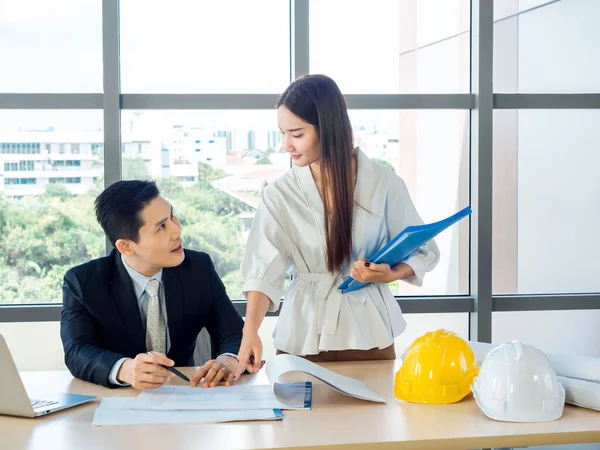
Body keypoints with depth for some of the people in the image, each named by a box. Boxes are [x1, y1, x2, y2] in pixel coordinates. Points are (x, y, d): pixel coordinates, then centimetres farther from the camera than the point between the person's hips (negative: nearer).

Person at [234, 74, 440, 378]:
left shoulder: (384, 184, -5)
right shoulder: (279, 194, -6)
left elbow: (423, 251, 3)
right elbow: (265, 269, -14)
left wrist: (390, 274, -17)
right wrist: (251, 331, -29)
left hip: (368, 334, 0)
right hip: (303, 337, 0)